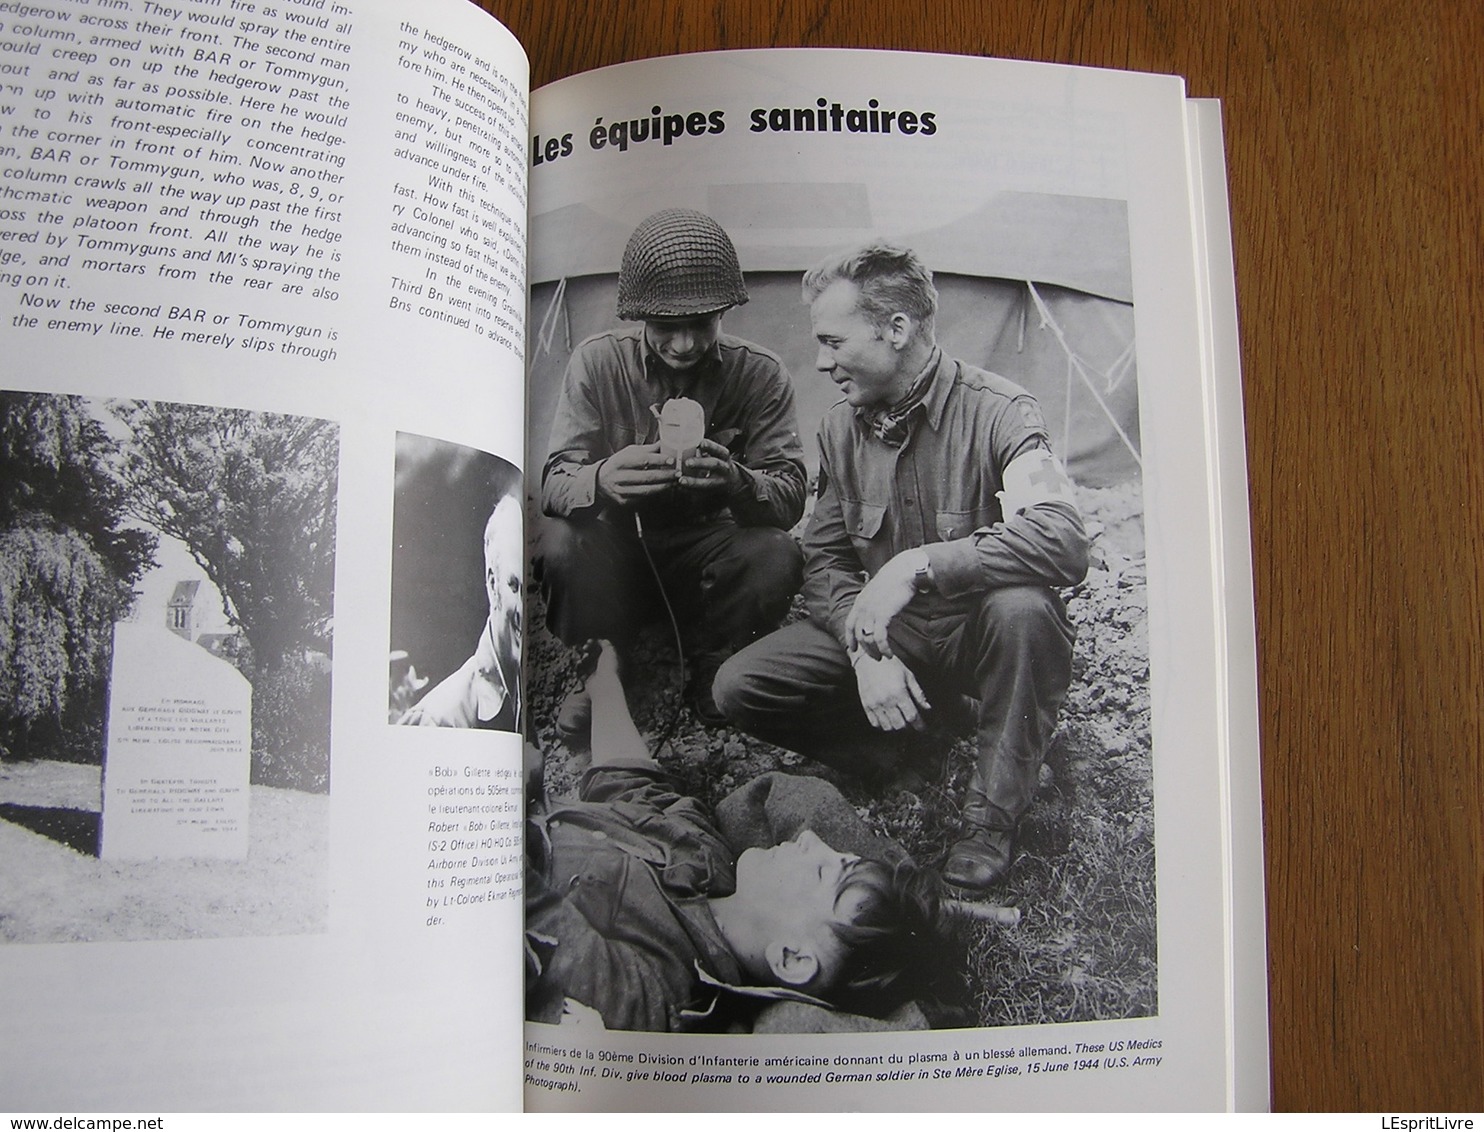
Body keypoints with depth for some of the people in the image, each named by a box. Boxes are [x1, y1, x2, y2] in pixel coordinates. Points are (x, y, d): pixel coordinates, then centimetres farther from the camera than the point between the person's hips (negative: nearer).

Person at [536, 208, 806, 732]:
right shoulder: (597, 362, -9)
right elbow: (555, 482, -14)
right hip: (618, 559, 0)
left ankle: (711, 680, 0)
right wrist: (601, 479, -41)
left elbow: (790, 496, -15)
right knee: (560, 545, -31)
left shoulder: (761, 374, -9)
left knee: (778, 557, -29)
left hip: (707, 560, 1)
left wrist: (738, 482, -40)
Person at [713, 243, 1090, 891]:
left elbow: (1063, 541, -34)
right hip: (886, 637, 4)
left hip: (977, 636, -3)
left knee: (1020, 606, -39)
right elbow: (824, 561, 2)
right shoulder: (840, 429, 1)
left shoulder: (997, 412, -18)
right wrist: (866, 649, -17)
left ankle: (994, 813, -16)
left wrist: (916, 565, -37)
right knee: (739, 687, -15)